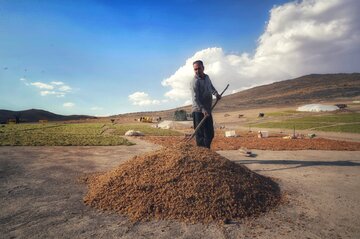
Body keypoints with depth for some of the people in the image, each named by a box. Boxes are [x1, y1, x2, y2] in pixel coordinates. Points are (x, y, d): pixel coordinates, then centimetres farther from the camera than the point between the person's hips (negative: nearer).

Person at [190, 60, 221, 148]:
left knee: (210, 134, 13)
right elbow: (195, 99, -23)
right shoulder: (195, 81, -13)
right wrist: (203, 110, -35)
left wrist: (216, 94, 11)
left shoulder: (207, 77, 10)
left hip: (207, 111, 8)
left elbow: (211, 87, 30)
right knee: (200, 134, -5)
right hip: (199, 111, -8)